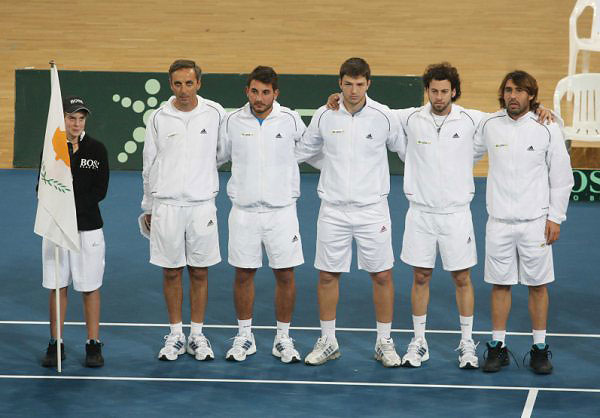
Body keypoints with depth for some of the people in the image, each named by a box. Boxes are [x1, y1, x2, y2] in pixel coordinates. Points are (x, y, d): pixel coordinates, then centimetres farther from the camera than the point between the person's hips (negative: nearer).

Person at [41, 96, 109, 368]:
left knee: (90, 287, 3)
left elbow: (100, 191, -4)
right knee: (57, 286, 6)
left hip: (88, 227, -1)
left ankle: (94, 345, 12)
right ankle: (55, 345, 15)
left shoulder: (97, 149, -1)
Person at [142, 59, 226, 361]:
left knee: (199, 272, 6)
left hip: (202, 204, 0)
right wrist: (148, 207, 10)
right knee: (171, 272, 5)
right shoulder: (158, 118, 1)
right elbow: (149, 165, 8)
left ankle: (197, 336, 15)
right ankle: (175, 336, 15)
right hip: (166, 205, 0)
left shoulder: (214, 113, 0)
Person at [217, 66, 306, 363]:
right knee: (243, 274, 6)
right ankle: (244, 336, 20)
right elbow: (217, 156, 14)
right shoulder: (233, 121, 0)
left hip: (281, 210, -1)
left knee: (285, 275, 2)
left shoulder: (290, 120, -2)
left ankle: (283, 339, 15)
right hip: (243, 211, 1)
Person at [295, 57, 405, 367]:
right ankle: (327, 342, 18)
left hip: (372, 208, -1)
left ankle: (384, 343, 14)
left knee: (381, 275, 2)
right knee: (327, 275, 5)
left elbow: (404, 150, 11)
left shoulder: (383, 116, -5)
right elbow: (302, 150, 15)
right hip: (333, 210, 1)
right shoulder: (324, 116, -1)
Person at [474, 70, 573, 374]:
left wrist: (555, 217, -2)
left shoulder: (547, 129, -4)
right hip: (499, 221, 2)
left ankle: (539, 349, 13)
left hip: (535, 221, -2)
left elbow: (561, 176, 1)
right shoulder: (489, 125, 2)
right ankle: (498, 347, 14)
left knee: (538, 285, 3)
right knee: (499, 284, 5)